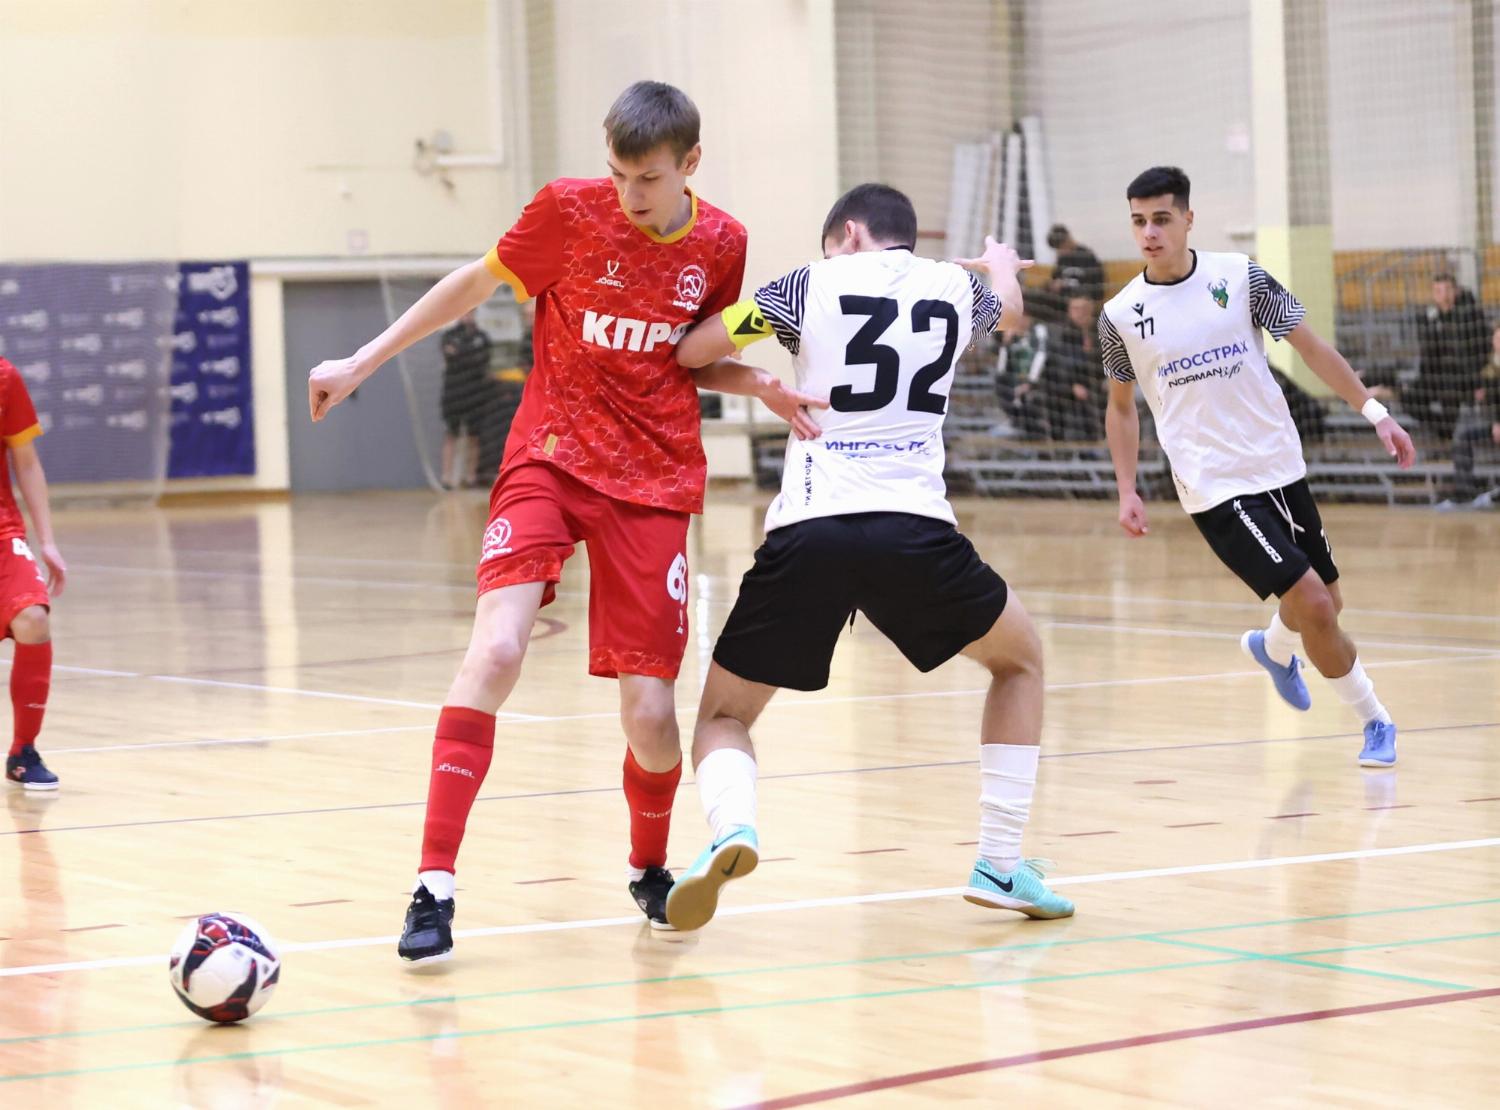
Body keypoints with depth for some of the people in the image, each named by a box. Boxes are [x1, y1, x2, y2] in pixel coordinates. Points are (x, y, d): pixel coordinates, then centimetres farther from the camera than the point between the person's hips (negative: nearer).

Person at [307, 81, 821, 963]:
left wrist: (761, 384, -6)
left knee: (650, 713, -3)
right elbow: (473, 285, 6)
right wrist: (362, 362, 6)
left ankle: (650, 868, 30)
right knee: (497, 648, -26)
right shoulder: (570, 210, -7)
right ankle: (435, 885, -20)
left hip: (655, 483, 2)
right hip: (550, 459, -2)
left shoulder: (719, 244, 0)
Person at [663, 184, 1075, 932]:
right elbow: (1010, 312, 45)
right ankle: (1000, 864, 19)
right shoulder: (954, 288, 18)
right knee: (1019, 660, 28)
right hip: (914, 530, 1)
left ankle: (732, 828, -18)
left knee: (725, 712, 16)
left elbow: (690, 352, 10)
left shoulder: (814, 285, 11)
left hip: (807, 531, -1)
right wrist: (1002, 264, 69)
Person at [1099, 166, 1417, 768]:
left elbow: (1310, 345, 1)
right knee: (1311, 604, -14)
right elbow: (1121, 406, 10)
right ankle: (1374, 720, 6)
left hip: (1281, 466, 3)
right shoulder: (1120, 316, -4)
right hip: (1215, 487, -3)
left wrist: (1374, 411, -5)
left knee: (1324, 605, 14)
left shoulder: (1239, 276, -4)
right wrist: (1127, 490, 3)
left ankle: (1273, 646, 49)